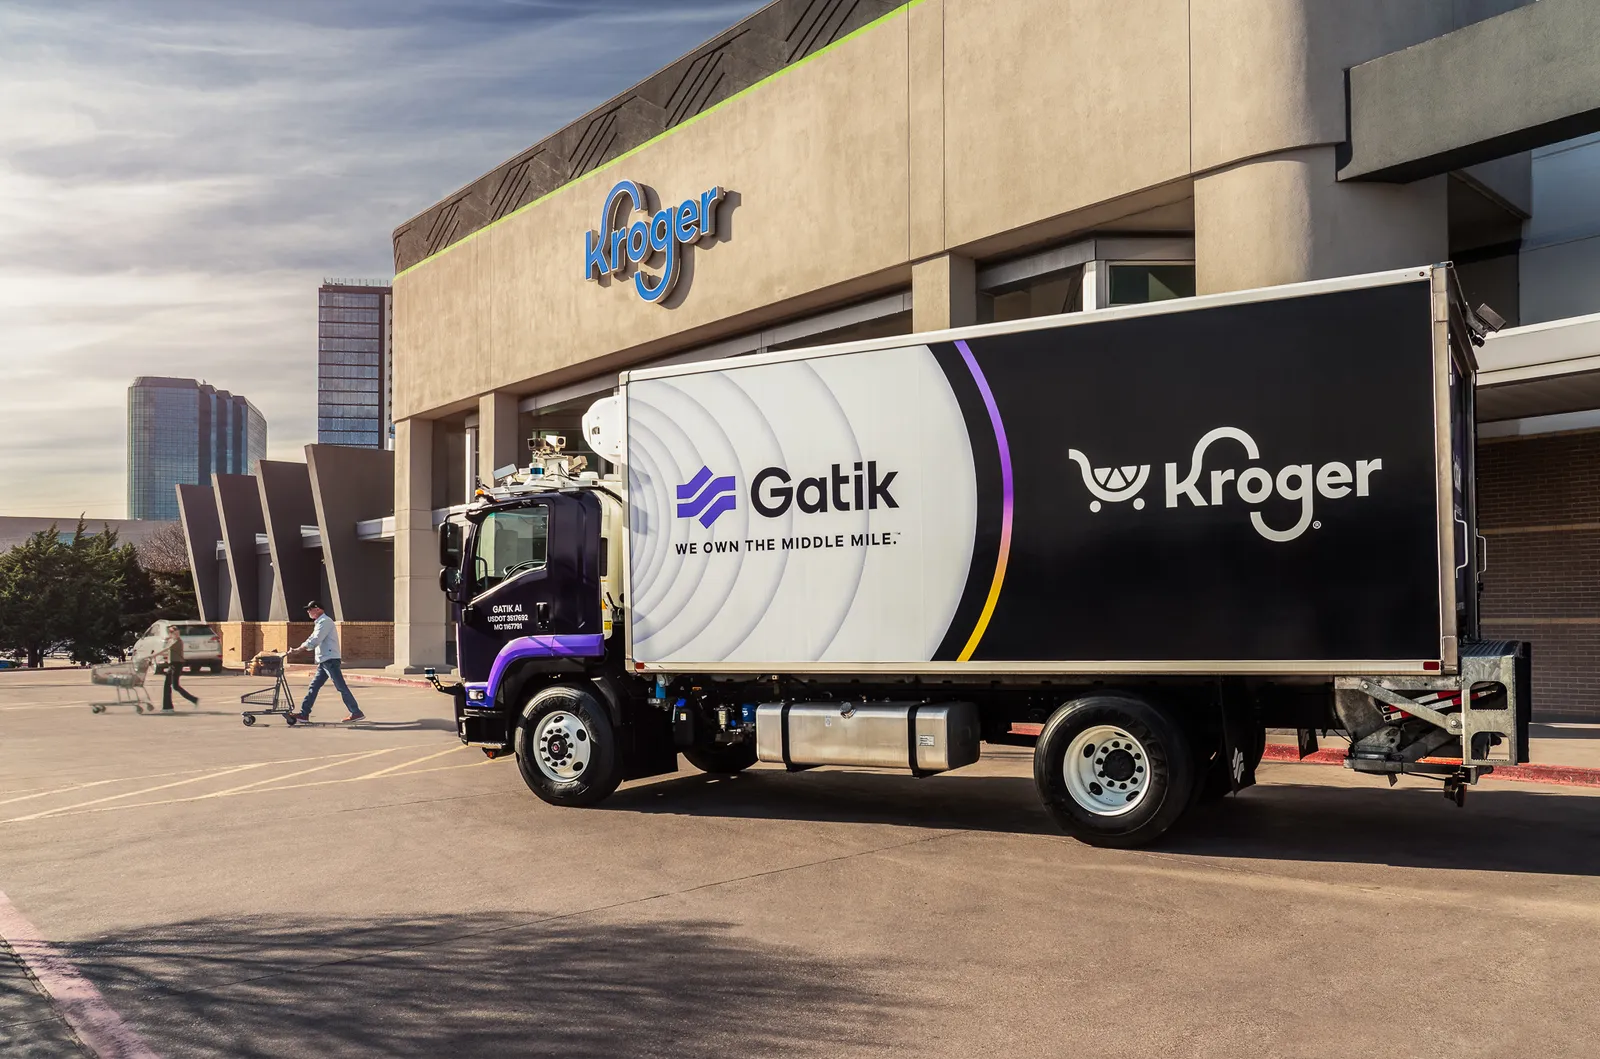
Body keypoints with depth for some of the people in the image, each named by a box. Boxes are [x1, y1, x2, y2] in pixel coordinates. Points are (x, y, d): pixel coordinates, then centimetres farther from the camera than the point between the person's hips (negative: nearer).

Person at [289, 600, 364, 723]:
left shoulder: (325, 622, -10)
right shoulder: (319, 622, 22)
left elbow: (315, 641, -19)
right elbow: (312, 640, 22)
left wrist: (299, 649, -19)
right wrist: (298, 648, 10)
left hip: (330, 660, -10)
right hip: (324, 661, 10)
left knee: (341, 687, -8)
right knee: (313, 687, 8)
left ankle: (357, 713, -6)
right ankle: (304, 714, 10)